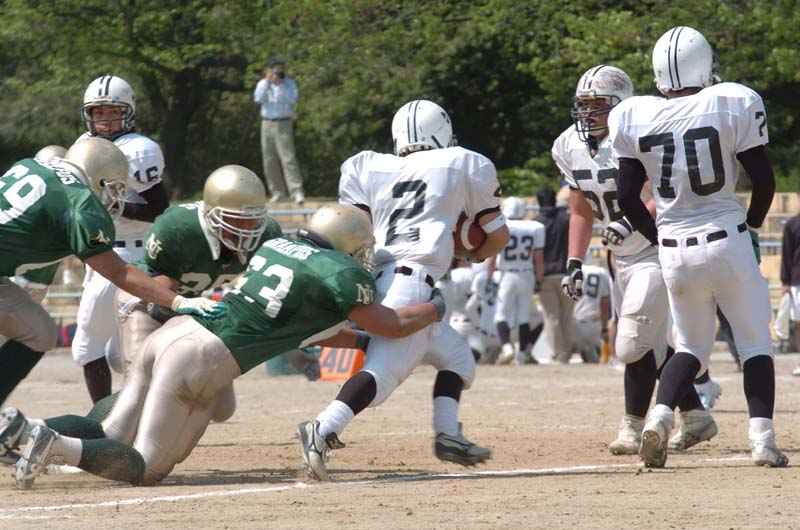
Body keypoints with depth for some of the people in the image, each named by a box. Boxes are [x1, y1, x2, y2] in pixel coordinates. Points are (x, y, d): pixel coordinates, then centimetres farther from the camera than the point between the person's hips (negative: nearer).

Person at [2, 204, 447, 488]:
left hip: (172, 331, 8)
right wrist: (436, 308, 31)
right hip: (203, 360, -8)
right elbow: (395, 325, 13)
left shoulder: (277, 246, 22)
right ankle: (57, 446, -25)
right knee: (145, 469, -4)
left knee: (111, 439, 13)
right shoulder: (342, 275, 0)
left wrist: (363, 341, 42)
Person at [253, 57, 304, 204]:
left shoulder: (289, 83, 3)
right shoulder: (262, 84, 10)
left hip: (283, 124, -4)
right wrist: (267, 82, -12)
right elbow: (258, 99, -7)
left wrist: (280, 83, -17)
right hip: (267, 124, 4)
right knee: (269, 160, 3)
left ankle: (297, 191, -20)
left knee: (288, 157, -14)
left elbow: (292, 98, -13)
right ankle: (277, 192, 11)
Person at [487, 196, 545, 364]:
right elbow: (539, 259, 2)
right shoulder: (535, 228, 0)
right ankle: (523, 352, 12)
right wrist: (539, 281, 11)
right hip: (527, 276, 3)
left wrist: (488, 279, 2)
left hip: (507, 276, -3)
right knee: (524, 315, 11)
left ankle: (506, 346, -21)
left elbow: (492, 258, -5)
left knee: (502, 314, 0)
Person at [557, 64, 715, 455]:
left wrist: (631, 221, -36)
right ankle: (695, 416, 24)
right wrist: (574, 264, 7)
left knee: (632, 347, -12)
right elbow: (582, 213, 14)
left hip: (657, 255, -8)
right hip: (623, 260, 8)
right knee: (651, 348, 12)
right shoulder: (571, 148, 3)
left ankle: (633, 427, -1)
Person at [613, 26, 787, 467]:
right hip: (727, 241, -3)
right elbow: (763, 178, -3)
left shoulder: (635, 119, 0)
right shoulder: (731, 105, -7)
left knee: (691, 347, 17)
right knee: (755, 344, 10)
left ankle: (660, 416, -7)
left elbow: (626, 197, 4)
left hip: (674, 249, 3)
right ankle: (762, 438, -1)